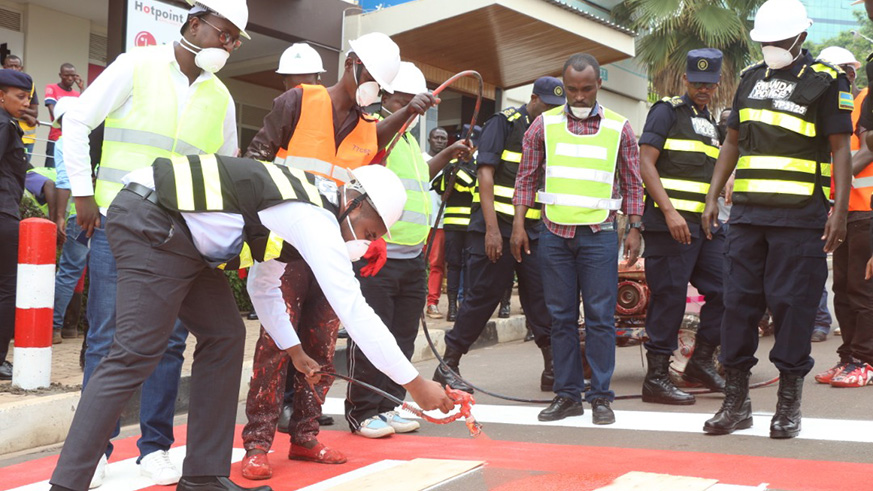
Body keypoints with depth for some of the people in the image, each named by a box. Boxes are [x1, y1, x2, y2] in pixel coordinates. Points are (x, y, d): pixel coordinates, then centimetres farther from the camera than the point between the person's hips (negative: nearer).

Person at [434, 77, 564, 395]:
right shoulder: (504, 123, -3)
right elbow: (485, 173, -11)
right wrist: (491, 228, -18)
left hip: (533, 231, 6)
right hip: (496, 227, -6)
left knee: (543, 298, 2)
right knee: (482, 297, -4)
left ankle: (554, 369, 7)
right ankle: (447, 367, 6)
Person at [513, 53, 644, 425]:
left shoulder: (619, 128, 5)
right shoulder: (544, 125, 6)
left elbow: (632, 183, 9)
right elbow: (526, 178, 10)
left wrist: (634, 229, 3)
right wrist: (518, 224, 3)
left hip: (599, 234, -1)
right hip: (554, 233, 2)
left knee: (600, 317, -2)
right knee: (561, 316, 5)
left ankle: (600, 396, 5)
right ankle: (567, 394, 13)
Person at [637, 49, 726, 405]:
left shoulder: (713, 123, 23)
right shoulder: (667, 111, -1)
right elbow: (645, 163, -10)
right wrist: (669, 212, -18)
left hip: (707, 225, 8)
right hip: (670, 222, -8)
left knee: (724, 291, 3)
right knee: (670, 298, -7)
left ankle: (701, 362, 17)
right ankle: (656, 378, 0)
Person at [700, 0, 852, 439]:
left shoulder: (825, 81, 0)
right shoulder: (751, 79, 15)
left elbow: (840, 148, -4)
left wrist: (840, 210, -12)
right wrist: (712, 199, 12)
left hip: (799, 217, -5)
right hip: (747, 213, 5)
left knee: (792, 305, -2)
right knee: (738, 302, 4)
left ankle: (789, 405, 9)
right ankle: (736, 402, 13)